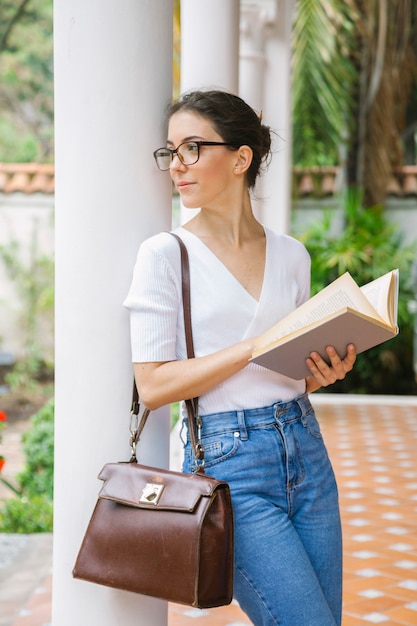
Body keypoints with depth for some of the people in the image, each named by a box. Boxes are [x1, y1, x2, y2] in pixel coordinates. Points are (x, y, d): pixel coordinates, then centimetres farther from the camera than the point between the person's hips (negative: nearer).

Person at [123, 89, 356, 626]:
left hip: (305, 450, 6)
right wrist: (257, 347, -17)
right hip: (230, 464, -5)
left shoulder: (291, 255, 9)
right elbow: (153, 386, -12)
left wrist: (325, 372, -4)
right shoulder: (166, 254, -5)